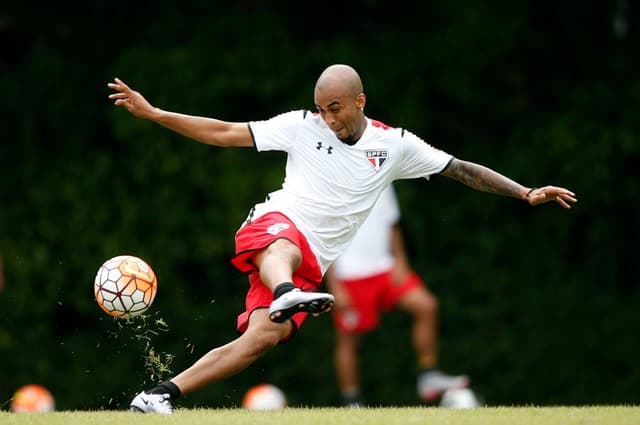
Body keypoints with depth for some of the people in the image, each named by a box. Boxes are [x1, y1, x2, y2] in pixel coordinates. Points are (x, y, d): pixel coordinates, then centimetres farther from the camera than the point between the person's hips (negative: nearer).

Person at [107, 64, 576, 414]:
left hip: (311, 264, 2)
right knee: (285, 248, -40)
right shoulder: (302, 126, 2)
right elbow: (224, 133, 4)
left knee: (264, 337, -19)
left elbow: (462, 170, 8)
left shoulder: (394, 145, 6)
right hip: (275, 224, -2)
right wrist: (152, 113, -2)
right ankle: (286, 295, -75)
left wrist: (527, 194, 0)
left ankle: (160, 395, -20)